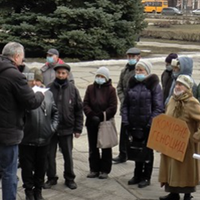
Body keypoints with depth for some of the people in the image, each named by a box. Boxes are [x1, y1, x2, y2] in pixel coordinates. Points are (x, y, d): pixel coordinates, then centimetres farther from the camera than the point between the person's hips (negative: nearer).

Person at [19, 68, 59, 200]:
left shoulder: (48, 94, 3)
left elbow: (55, 112, 14)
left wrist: (53, 126, 5)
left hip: (44, 139, 4)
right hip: (27, 139, -4)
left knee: (41, 167, 16)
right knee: (27, 167, 9)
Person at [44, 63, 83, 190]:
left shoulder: (73, 89, -2)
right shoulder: (49, 88, -4)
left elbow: (79, 110, 0)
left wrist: (78, 128, -3)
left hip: (67, 128, 0)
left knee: (68, 155, 11)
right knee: (50, 155, 9)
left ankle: (70, 178, 25)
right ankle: (51, 178, 24)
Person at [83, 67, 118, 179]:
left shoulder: (111, 90, -5)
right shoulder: (90, 88, 4)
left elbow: (113, 108, -11)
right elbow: (85, 104, -1)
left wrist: (101, 117, -18)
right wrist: (92, 116, -16)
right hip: (92, 123, 3)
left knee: (106, 148, 7)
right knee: (93, 147, 10)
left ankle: (105, 170, 15)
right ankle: (94, 169, 20)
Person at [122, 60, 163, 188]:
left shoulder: (154, 85, -9)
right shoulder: (132, 84, 7)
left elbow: (158, 107, -13)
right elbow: (126, 104, 9)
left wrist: (151, 124, -18)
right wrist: (125, 121, 0)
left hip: (148, 126, -5)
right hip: (134, 125, 5)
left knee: (147, 151, 7)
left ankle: (146, 177, 18)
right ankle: (137, 175, 29)